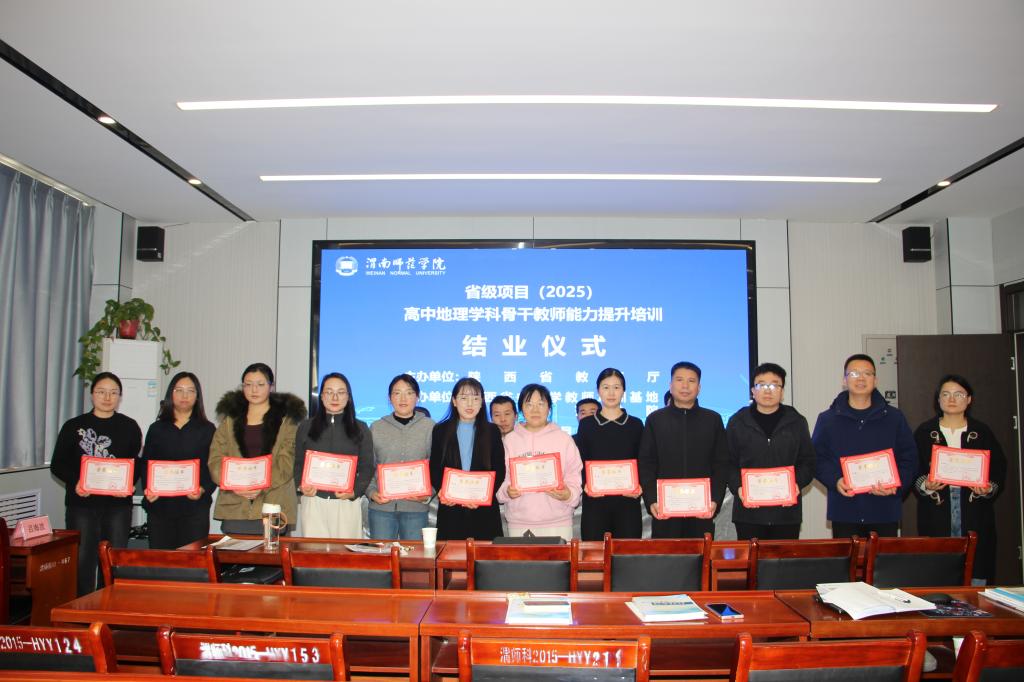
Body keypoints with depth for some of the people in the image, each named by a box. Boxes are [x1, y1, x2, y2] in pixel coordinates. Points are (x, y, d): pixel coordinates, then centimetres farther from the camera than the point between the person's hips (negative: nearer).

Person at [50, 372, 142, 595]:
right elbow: (57, 464, 4)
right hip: (81, 503, -1)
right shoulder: (74, 426, 6)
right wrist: (75, 482, -14)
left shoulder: (129, 427, 7)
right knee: (82, 559, -1)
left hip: (118, 503, 1)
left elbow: (137, 465, 7)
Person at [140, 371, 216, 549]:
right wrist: (147, 489, -8)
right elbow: (145, 465, 10)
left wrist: (203, 489, -16)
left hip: (195, 507, -2)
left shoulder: (207, 429, 8)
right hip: (160, 506, 2)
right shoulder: (157, 429, 14)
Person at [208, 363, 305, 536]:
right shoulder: (230, 418, 16)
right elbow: (215, 458, 6)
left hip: (272, 505, -2)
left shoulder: (286, 419, 7)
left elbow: (287, 461, -4)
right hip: (234, 506, 3)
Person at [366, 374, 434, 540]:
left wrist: (428, 494, -11)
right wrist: (371, 492, -7)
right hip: (381, 507, 1)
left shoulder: (430, 427, 4)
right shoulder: (376, 427, 8)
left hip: (416, 507, -1)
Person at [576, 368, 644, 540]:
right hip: (595, 502, 0)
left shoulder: (636, 425, 8)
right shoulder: (586, 424, 6)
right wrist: (585, 484, -13)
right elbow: (579, 463, 5)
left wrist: (638, 486, -10)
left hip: (628, 502, 1)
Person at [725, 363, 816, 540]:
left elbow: (807, 461, 9)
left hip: (787, 511, 1)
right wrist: (738, 488, -11)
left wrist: (797, 484, -8)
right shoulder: (737, 422, 4)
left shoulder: (796, 422, 8)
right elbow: (729, 463, 4)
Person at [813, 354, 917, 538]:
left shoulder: (895, 418, 8)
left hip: (885, 512, 1)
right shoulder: (827, 419, 5)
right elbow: (817, 459, 3)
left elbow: (909, 459, 6)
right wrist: (835, 480, -14)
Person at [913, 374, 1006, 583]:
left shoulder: (982, 433, 11)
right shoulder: (924, 433, 8)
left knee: (976, 577, -3)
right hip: (936, 513, -1)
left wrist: (989, 489, -10)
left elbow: (999, 471, 8)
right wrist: (924, 485, -14)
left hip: (974, 513, 1)